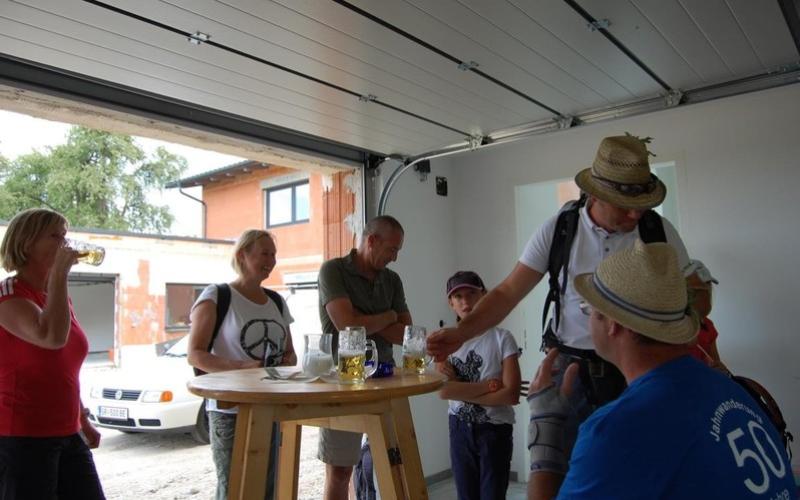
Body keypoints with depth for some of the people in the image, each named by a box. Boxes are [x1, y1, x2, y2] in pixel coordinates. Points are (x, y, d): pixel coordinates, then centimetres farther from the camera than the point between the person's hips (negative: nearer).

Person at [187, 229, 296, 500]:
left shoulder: (277, 302, 12)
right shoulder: (216, 296, -4)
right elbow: (195, 354, -10)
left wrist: (288, 363, -4)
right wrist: (240, 367, -25)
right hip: (230, 411, -5)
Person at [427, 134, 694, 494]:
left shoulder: (659, 231, -3)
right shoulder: (558, 229, -6)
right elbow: (508, 293, -6)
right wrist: (460, 333, -20)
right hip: (572, 368, 0)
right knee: (545, 475, -2)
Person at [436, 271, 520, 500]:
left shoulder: (502, 338, -9)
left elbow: (511, 394, -16)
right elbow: (444, 390, -12)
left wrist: (462, 391, -13)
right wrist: (488, 386, -19)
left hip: (494, 429, -3)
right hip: (460, 428, 3)